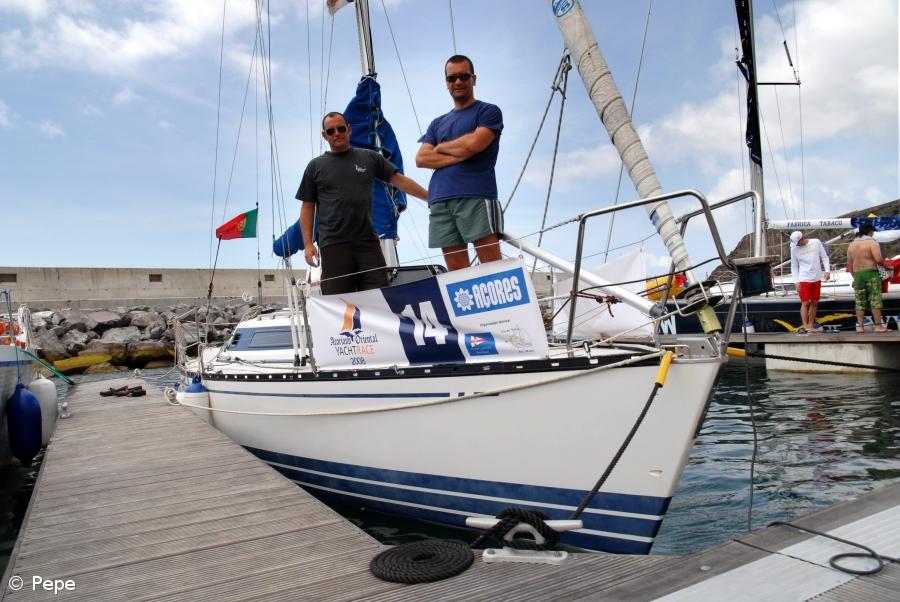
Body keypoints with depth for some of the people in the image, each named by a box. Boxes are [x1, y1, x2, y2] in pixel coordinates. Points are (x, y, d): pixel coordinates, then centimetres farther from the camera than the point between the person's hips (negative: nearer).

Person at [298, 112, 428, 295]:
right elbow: (307, 207, 11)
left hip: (368, 242, 1)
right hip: (333, 245, -1)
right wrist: (308, 243, 1)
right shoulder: (316, 166, 12)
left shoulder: (369, 158, 14)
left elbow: (399, 180, 11)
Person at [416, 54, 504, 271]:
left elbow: (473, 143, -7)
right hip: (440, 201, 5)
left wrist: (441, 148, 10)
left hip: (476, 196, -5)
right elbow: (421, 159, 11)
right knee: (455, 270, 1)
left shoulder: (488, 111, 11)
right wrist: (458, 155, -3)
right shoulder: (438, 123, 25)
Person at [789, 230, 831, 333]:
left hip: (817, 279, 3)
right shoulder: (794, 248, -3)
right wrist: (796, 281, -6)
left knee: (814, 303, 7)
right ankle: (805, 326, -6)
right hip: (804, 280, -3)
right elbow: (794, 266, 1)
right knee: (805, 303, -7)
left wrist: (827, 270, -6)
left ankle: (811, 326, 14)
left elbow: (824, 257, 7)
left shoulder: (816, 242, -1)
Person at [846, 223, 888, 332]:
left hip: (857, 275, 5)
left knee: (860, 301, 6)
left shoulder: (851, 245, 12)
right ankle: (878, 325, -2)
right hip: (871, 273, -5)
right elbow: (878, 259, -18)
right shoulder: (872, 242, -6)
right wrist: (883, 264, 3)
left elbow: (849, 264, 14)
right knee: (875, 300, -3)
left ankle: (860, 326, 5)